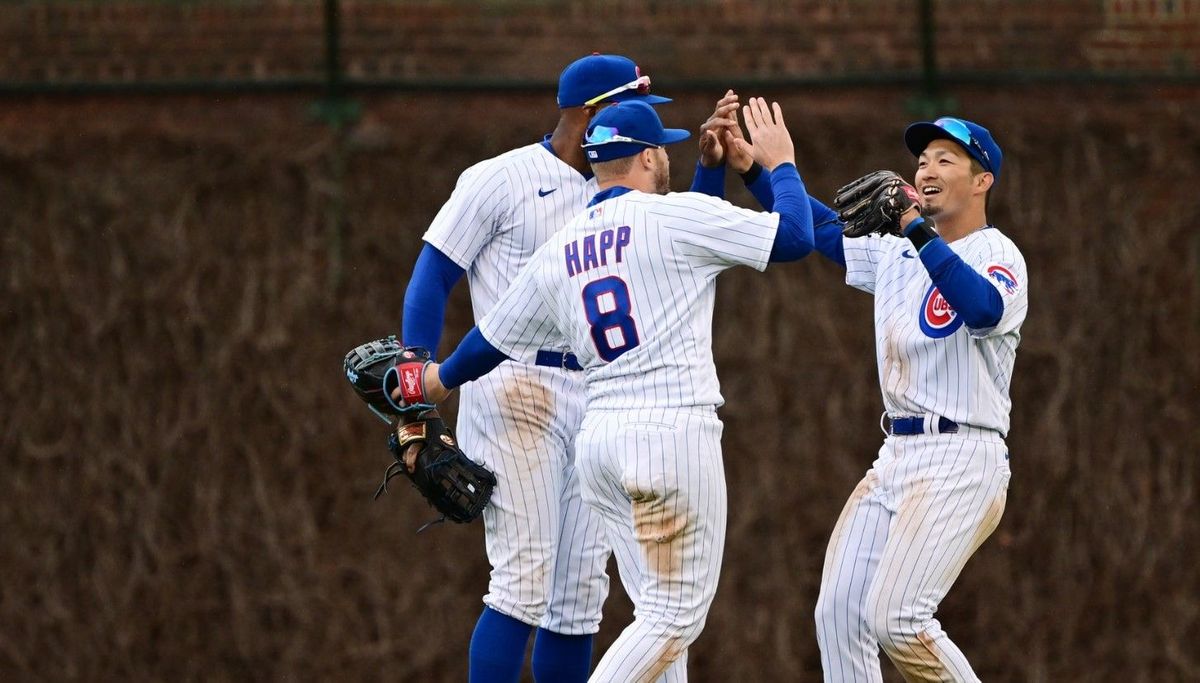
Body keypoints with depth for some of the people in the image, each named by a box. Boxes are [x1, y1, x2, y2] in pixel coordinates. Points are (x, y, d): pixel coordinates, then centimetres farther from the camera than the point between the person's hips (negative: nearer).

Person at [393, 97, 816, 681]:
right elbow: (795, 236, -5)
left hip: (598, 436, 7)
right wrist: (779, 163, 13)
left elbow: (494, 337, 22)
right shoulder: (675, 215, -5)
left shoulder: (558, 250, 13)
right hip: (673, 434, -7)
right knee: (674, 616, -5)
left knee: (661, 614, 13)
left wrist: (441, 380, 42)